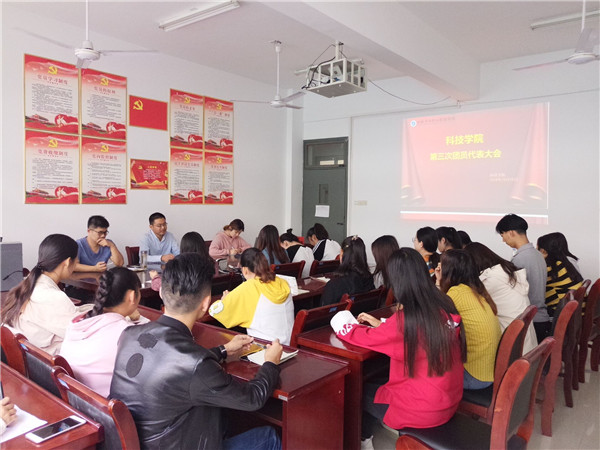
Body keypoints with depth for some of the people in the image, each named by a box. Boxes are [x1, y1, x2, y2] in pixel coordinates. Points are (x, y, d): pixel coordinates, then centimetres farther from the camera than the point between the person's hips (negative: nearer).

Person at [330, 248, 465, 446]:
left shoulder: (405, 319, -25)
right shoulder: (445, 307, -5)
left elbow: (366, 338, -10)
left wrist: (342, 325, 8)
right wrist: (381, 325, 14)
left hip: (423, 410, -6)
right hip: (449, 401, 7)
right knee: (378, 384, 23)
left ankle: (362, 441, 37)